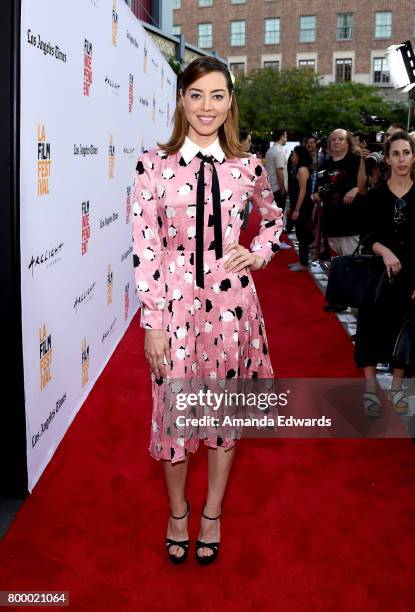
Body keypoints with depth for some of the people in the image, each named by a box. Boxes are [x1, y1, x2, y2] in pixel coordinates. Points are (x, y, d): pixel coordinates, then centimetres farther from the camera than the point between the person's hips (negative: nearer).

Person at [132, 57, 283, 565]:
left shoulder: (247, 167, 2)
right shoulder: (154, 164, -5)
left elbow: (273, 216, 21)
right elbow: (144, 247, -7)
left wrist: (258, 253, 1)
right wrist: (152, 322, -10)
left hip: (231, 301, 2)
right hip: (173, 301, -1)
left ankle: (212, 514, 34)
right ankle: (177, 511, 34)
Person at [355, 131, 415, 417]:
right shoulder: (375, 195, 0)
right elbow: (368, 237, -2)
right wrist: (384, 250, -23)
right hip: (378, 272, 0)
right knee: (373, 324, -1)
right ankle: (370, 387, 12)